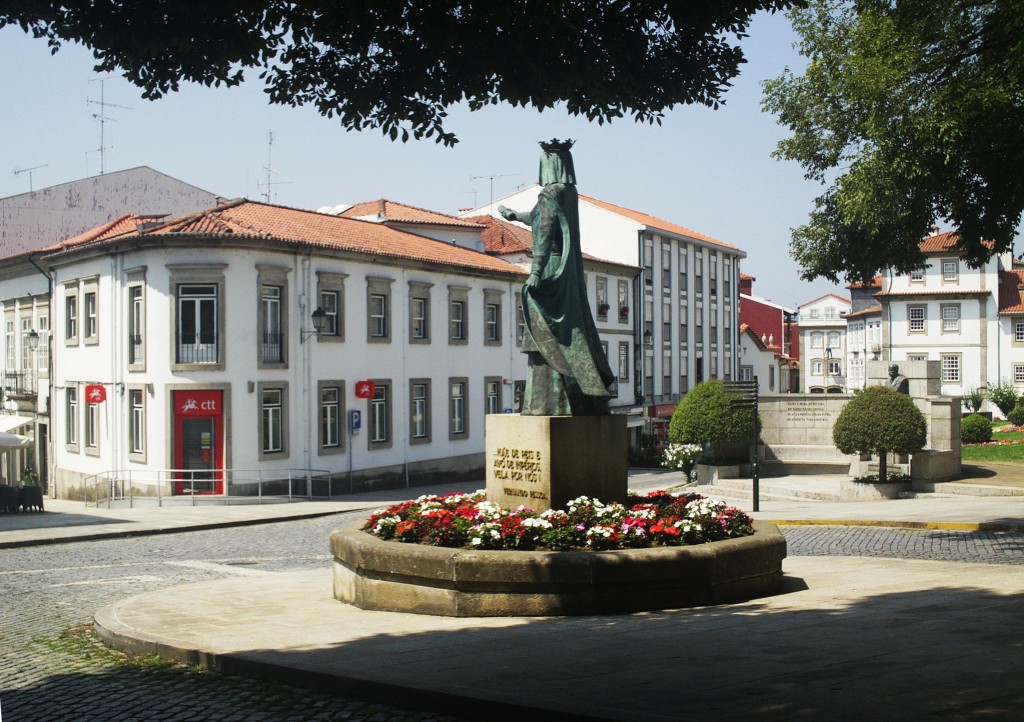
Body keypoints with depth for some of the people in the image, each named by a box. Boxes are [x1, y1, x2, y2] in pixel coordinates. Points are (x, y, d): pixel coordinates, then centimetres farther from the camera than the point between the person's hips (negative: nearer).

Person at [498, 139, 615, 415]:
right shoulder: (570, 194, 15)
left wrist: (535, 271, -28)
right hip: (569, 271, 9)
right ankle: (584, 399, 12)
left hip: (550, 269, -9)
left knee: (548, 336, -7)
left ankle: (552, 401, -8)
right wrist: (516, 216, 46)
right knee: (571, 332, 10)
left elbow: (545, 233, -23)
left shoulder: (550, 194, -12)